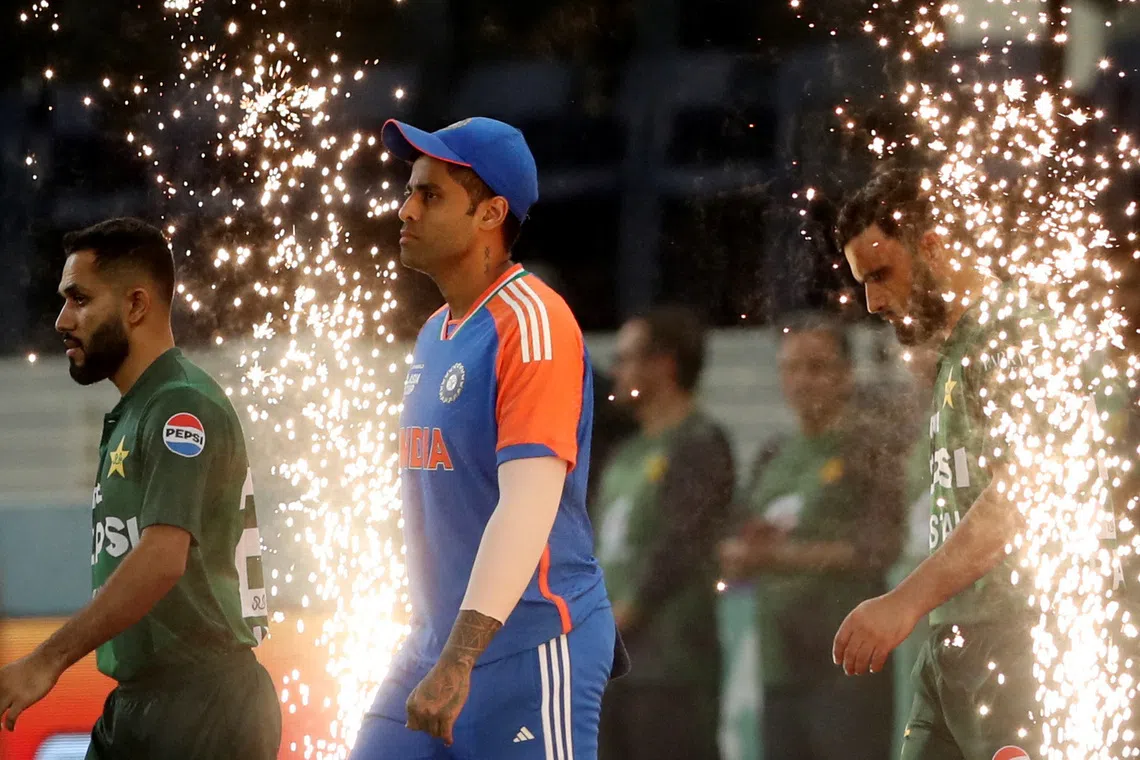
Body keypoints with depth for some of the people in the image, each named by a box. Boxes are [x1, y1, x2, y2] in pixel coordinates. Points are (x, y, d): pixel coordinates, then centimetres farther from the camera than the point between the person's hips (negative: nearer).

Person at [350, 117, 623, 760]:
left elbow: (528, 508, -22)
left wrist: (460, 660, -29)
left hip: (530, 649, -9)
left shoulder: (532, 322, -13)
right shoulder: (436, 333, 16)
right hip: (437, 645, 9)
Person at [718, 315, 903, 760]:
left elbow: (880, 547, -11)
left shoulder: (872, 447, -2)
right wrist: (742, 553, -8)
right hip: (780, 665, 7)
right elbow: (735, 560, 16)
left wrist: (783, 555, -16)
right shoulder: (774, 458, 17)